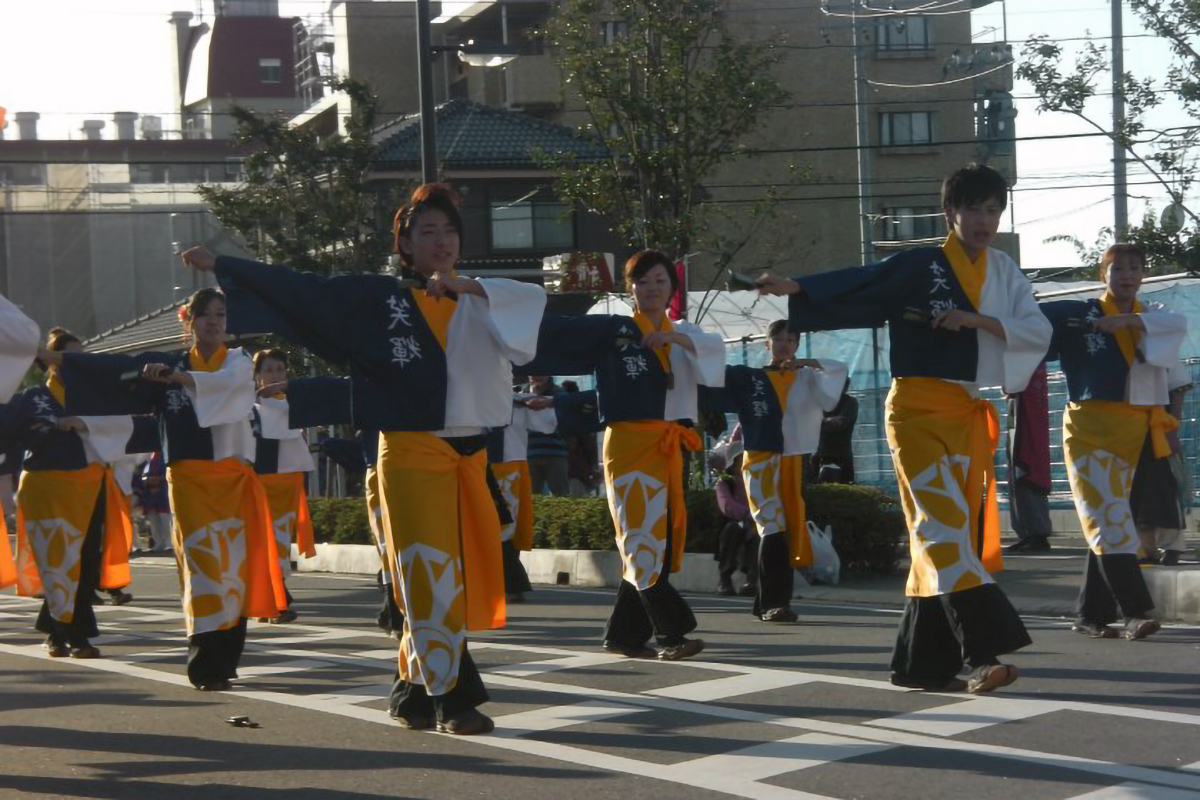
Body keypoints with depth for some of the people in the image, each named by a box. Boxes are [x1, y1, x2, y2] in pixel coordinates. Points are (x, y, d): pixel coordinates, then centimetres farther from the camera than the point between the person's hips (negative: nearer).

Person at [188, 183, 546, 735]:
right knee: (431, 578, -9)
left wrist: (470, 287, -14)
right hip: (410, 456, -4)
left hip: (468, 457, 4)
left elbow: (534, 298, -2)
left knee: (444, 583, 8)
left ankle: (413, 690, 24)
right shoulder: (375, 297, 4)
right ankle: (453, 699, -4)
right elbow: (298, 289, 4)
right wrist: (221, 265, 2)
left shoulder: (477, 303, 14)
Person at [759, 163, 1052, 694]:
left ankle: (921, 662, 15)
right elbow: (858, 285, -16)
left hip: (972, 416, 6)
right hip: (919, 409, -6)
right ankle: (983, 650, -22)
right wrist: (797, 287, -32)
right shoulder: (919, 266, -3)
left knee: (943, 533, 8)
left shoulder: (1004, 273, 11)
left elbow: (1039, 331, 1)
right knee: (943, 523, -15)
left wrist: (978, 319, -14)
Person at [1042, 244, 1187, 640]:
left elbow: (1178, 323, -10)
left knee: (1108, 524, 6)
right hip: (1089, 426, -4)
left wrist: (1126, 321, -21)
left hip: (1131, 431, 4)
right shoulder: (1078, 314, 1)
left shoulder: (1149, 315, 11)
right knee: (1110, 521, -13)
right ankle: (1136, 611, -18)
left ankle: (1091, 615, 14)